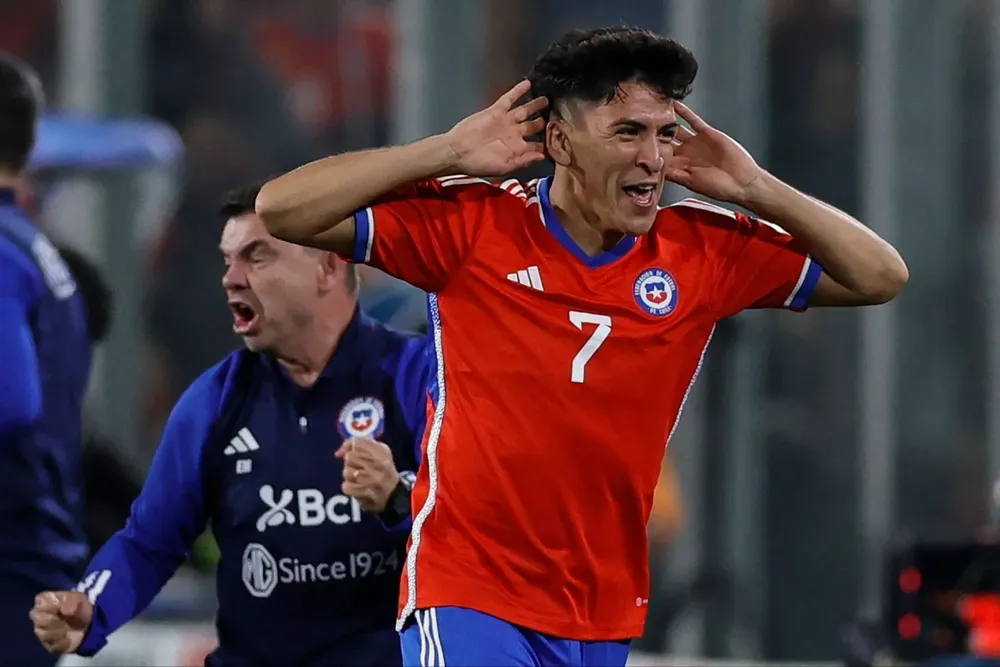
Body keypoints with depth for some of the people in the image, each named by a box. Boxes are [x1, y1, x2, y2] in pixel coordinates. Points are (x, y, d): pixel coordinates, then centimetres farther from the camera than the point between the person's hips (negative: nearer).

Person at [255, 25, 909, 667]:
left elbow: (880, 277, 8)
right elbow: (281, 210, -10)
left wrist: (757, 190, -3)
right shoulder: (471, 225, -7)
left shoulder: (704, 250, 3)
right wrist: (449, 151, -15)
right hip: (468, 593, -4)